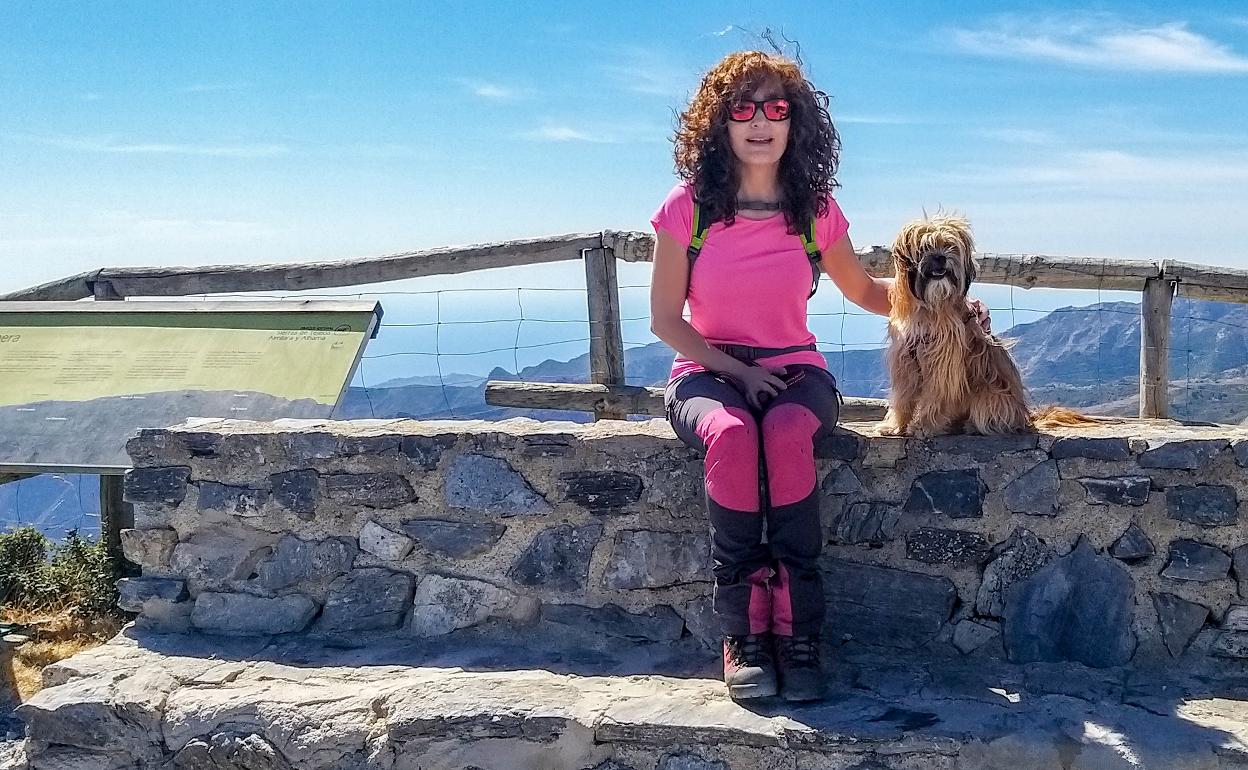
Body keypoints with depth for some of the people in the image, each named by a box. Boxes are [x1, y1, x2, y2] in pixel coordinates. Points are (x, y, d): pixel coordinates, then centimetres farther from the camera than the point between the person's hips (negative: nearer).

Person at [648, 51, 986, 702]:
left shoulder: (815, 211, 2)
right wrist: (739, 372, -11)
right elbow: (665, 318, 0)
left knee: (786, 433, -35)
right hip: (708, 372, -1)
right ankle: (743, 633, -27)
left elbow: (864, 291, 18)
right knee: (732, 435, -36)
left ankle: (795, 634, -28)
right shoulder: (688, 207, -3)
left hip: (795, 371, 1)